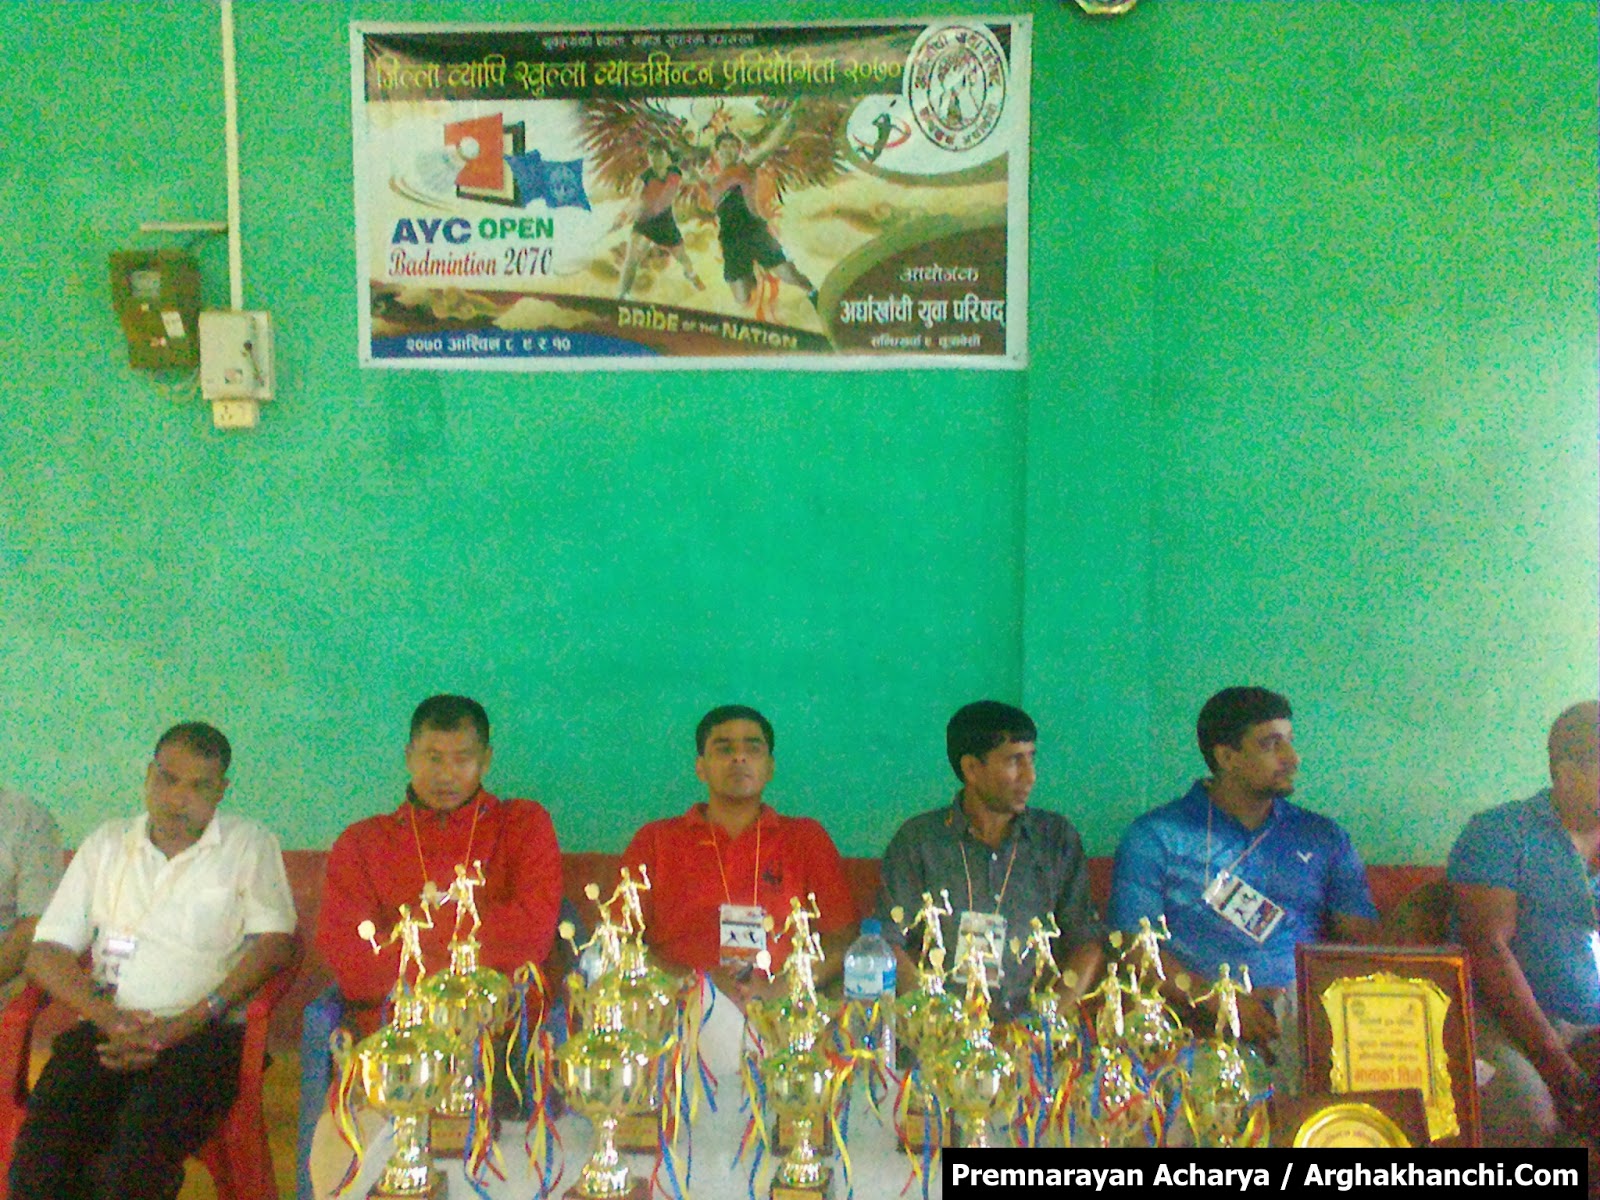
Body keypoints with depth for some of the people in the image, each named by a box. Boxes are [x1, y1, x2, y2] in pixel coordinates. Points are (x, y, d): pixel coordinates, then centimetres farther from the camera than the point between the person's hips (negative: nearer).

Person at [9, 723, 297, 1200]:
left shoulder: (249, 844, 9)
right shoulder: (106, 844, 18)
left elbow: (276, 943, -3)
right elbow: (46, 951, 12)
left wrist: (187, 1023, -14)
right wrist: (107, 1016, -8)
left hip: (204, 1035, -3)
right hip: (108, 1030, 3)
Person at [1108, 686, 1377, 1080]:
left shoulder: (1322, 837, 19)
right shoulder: (1154, 837, 6)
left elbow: (1363, 940, 13)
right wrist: (1220, 1000, -16)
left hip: (1308, 1015, 6)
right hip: (1207, 1028, -5)